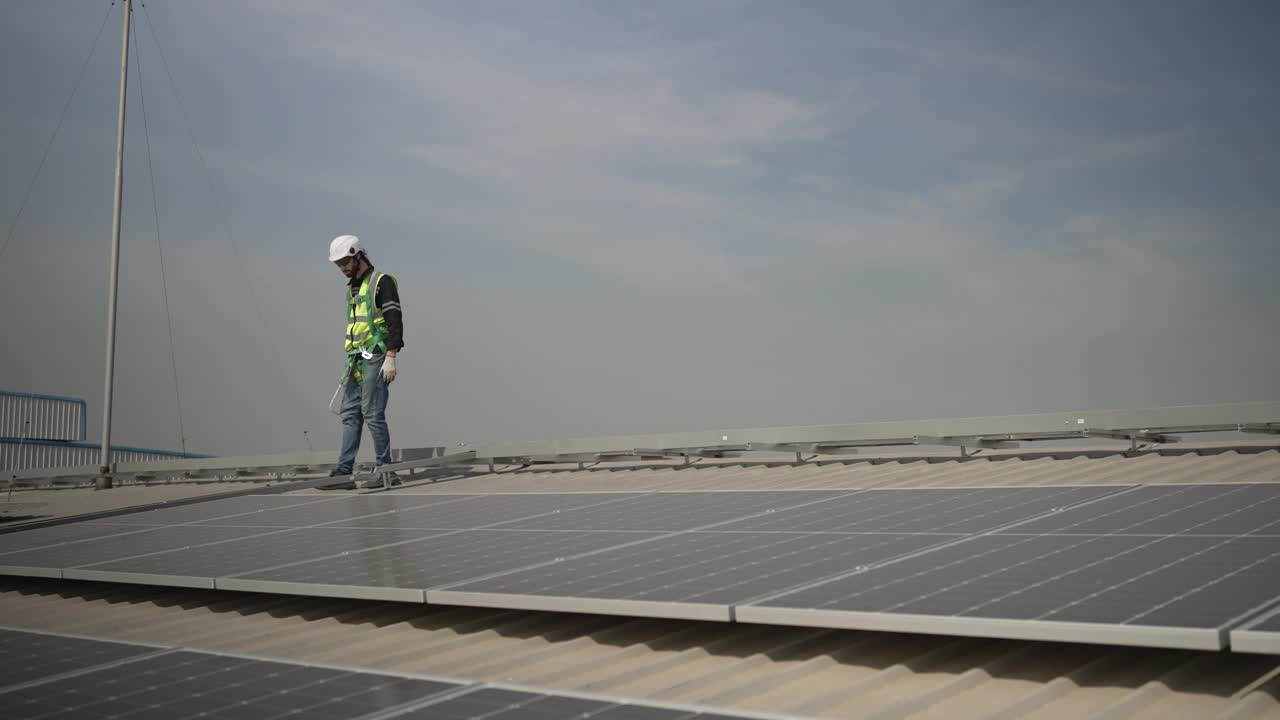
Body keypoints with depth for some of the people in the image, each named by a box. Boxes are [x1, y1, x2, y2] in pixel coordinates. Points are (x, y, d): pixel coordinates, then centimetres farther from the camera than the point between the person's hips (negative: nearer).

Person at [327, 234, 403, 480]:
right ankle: (344, 467, 3)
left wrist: (390, 358, -20)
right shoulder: (352, 287, 20)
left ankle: (384, 466, -3)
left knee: (372, 413, -10)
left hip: (375, 358, -9)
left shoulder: (382, 282, -6)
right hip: (357, 360, 9)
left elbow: (395, 321, -14)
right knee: (349, 413, 3)